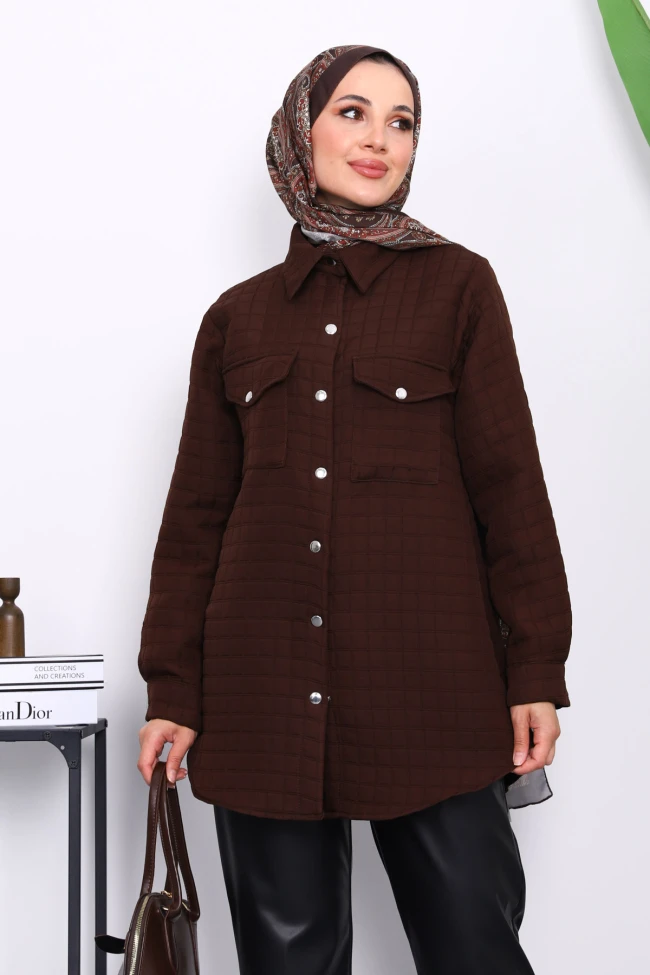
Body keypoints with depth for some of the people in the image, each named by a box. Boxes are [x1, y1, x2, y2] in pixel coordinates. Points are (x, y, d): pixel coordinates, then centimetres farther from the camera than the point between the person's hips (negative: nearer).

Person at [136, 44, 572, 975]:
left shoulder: (457, 286, 7)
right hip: (264, 701, 2)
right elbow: (196, 514, 13)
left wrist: (535, 672, -2)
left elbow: (509, 482, 3)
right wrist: (173, 690, 8)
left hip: (430, 689, -2)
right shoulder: (239, 317, 13)